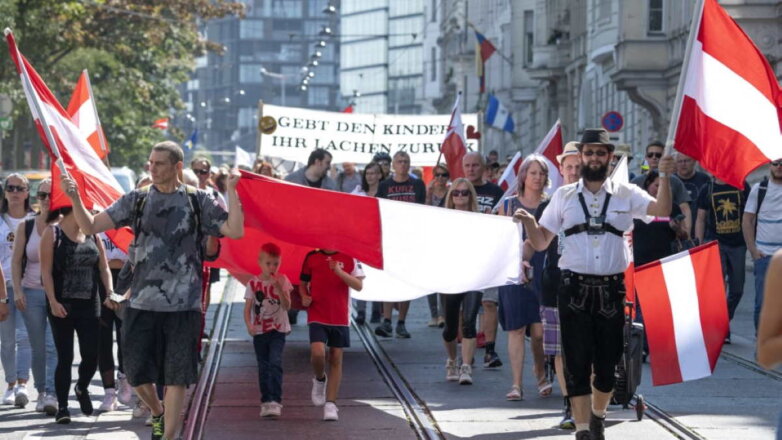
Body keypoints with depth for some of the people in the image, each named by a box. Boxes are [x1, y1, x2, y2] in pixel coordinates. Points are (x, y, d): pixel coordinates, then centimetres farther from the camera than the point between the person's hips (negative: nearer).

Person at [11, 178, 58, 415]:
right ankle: (41, 393, 17)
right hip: (31, 292, 2)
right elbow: (16, 261, 6)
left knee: (54, 346, -13)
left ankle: (52, 395, -18)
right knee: (38, 349, 7)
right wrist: (17, 291, -3)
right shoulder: (26, 227, 6)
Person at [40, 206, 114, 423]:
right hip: (62, 305, -4)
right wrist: (53, 301, -17)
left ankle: (82, 389, 29)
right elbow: (46, 271, -8)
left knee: (91, 356, -1)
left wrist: (109, 293, -6)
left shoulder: (92, 235, 11)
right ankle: (62, 407, 8)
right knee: (65, 357, -1)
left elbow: (104, 268, 10)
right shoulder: (52, 234, -2)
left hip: (89, 305, 4)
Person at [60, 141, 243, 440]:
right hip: (142, 303, 2)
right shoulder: (136, 201, 6)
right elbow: (90, 226, 3)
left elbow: (235, 231, -6)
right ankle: (157, 413, 35)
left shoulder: (198, 202, 2)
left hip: (183, 305, -2)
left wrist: (231, 191, -13)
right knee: (136, 373, 6)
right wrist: (74, 198, -12)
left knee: (176, 376, -2)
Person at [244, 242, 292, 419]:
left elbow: (287, 306, -9)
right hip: (260, 331, 2)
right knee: (263, 368, 8)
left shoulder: (282, 281, -1)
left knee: (275, 363, -16)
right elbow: (247, 308, -2)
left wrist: (279, 288, -21)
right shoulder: (253, 284, 0)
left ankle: (275, 401, -19)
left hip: (278, 330, -2)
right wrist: (249, 325, -19)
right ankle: (266, 401, 16)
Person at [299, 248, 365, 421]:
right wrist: (304, 297, -6)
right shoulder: (312, 257, 4)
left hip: (340, 319, 0)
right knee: (317, 353, -19)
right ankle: (319, 379, 14)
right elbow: (303, 283, 15)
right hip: (317, 317, 0)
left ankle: (330, 404, 10)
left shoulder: (349, 258, 1)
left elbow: (359, 285, -7)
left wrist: (340, 272, -21)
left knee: (336, 359, 3)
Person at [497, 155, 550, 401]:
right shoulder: (508, 205, 8)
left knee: (539, 330, -4)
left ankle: (541, 376, 19)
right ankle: (516, 384, -2)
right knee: (516, 328, -4)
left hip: (544, 273, 0)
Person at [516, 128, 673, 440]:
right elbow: (540, 242, 8)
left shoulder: (625, 194, 6)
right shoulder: (564, 196, 8)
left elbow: (662, 210, -10)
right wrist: (529, 222, -12)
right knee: (577, 362, -3)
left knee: (608, 361, 7)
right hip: (574, 288, 0)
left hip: (611, 289, 0)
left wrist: (664, 177, -24)